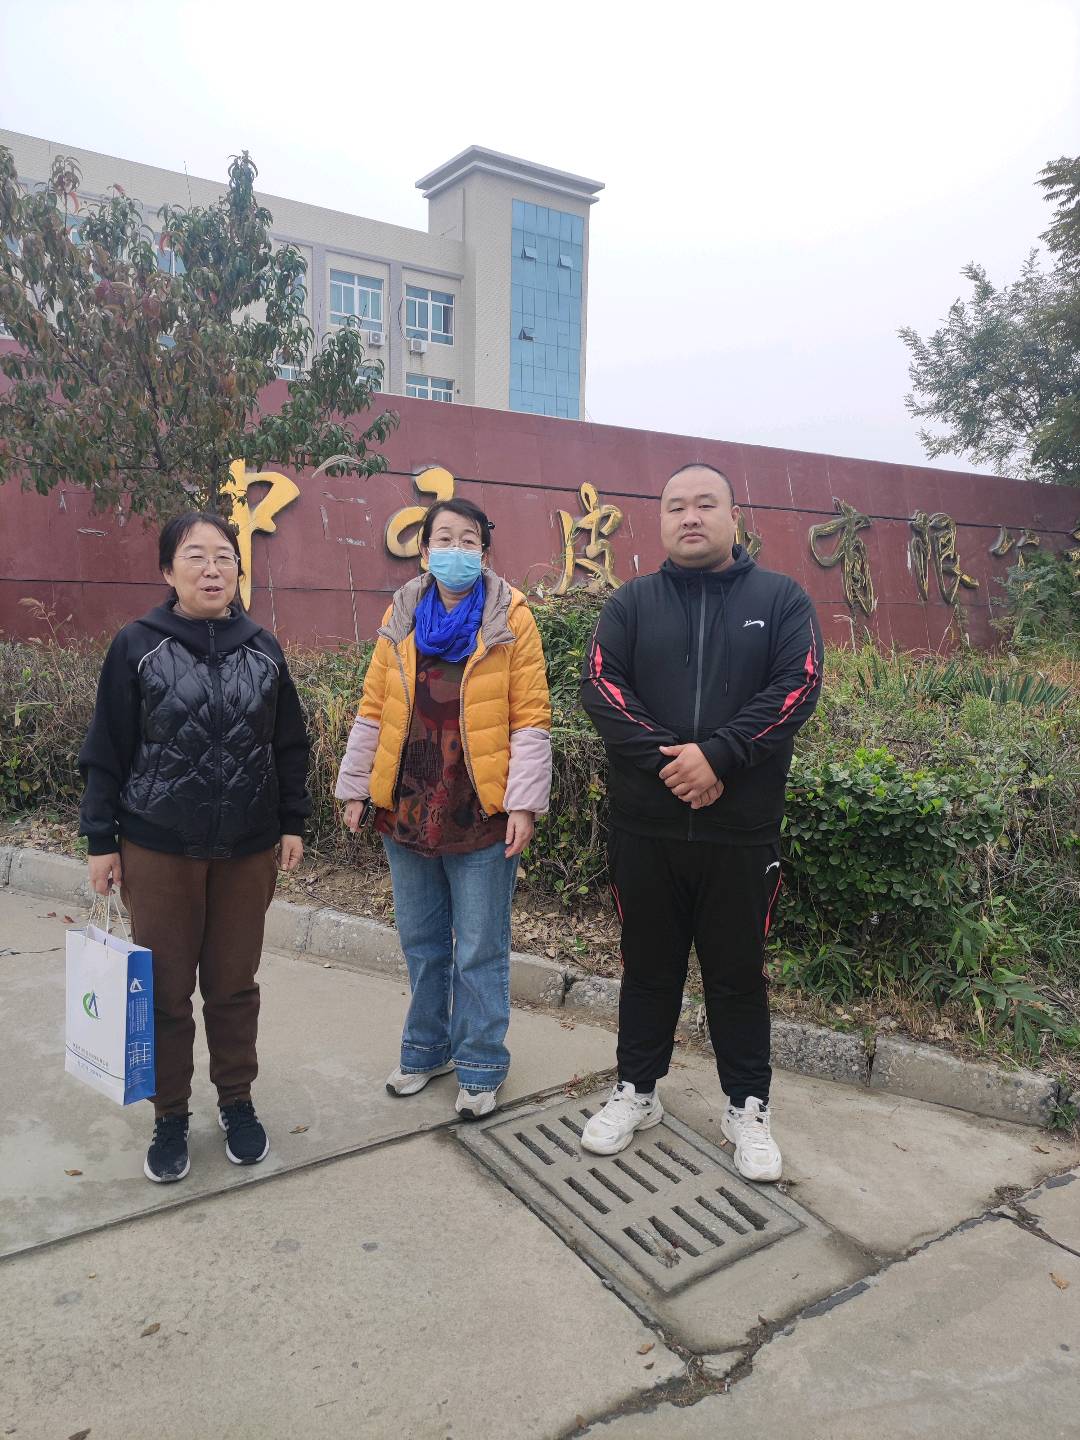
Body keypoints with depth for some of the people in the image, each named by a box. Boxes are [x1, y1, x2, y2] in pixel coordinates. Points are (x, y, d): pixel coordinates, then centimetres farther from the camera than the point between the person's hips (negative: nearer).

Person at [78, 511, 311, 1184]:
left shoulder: (264, 648, 2)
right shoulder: (137, 647, -5)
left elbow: (290, 745, 7)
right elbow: (107, 751, -2)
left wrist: (293, 824, 6)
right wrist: (101, 840, -2)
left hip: (248, 849, 2)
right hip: (159, 849, -1)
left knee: (235, 983, 13)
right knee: (167, 989, 9)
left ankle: (238, 1103, 32)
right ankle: (171, 1118, 28)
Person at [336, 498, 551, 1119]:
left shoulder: (511, 617, -5)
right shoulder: (402, 617, 7)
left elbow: (530, 718, -7)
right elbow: (374, 710, 10)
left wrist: (524, 804, -11)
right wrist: (355, 787, 8)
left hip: (480, 812, -4)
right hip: (407, 806, 4)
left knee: (480, 951, 7)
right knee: (422, 944, 19)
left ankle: (481, 1068, 24)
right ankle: (426, 1050, 37)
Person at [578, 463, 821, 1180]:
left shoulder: (780, 599, 4)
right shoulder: (632, 604, 7)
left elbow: (796, 688, -9)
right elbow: (601, 685, -6)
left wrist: (716, 756, -20)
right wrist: (667, 758, -19)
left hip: (743, 831, -1)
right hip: (644, 829, 1)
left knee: (738, 973, 12)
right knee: (649, 966, 15)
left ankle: (748, 1107, 30)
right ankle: (636, 1092, 33)